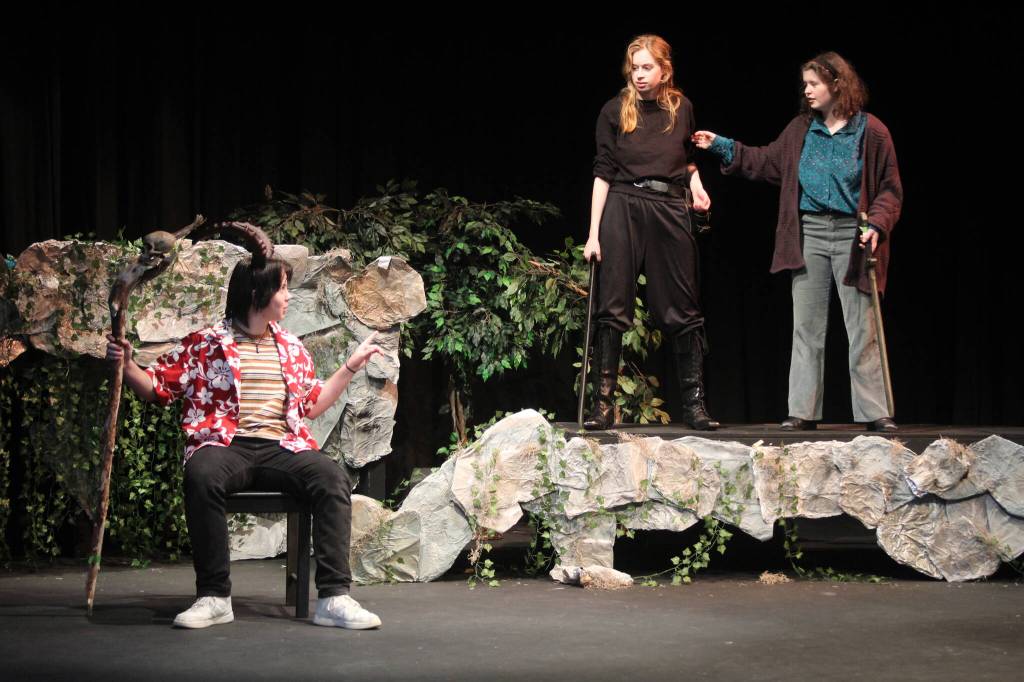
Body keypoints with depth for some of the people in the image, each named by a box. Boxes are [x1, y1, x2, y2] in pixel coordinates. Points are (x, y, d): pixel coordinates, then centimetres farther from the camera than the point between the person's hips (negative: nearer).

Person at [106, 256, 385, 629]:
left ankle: (333, 597, -30)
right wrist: (126, 364, -8)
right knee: (202, 476, -39)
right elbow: (157, 385, 9)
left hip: (281, 448, 3)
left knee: (333, 478, -28)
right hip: (224, 445, -3)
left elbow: (313, 404, 30)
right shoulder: (204, 343, 10)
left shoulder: (292, 348, 24)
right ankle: (214, 597, -31)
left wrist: (352, 366, 27)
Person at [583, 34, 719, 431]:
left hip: (670, 210, 2)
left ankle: (694, 404, 8)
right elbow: (603, 173, 1)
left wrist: (696, 186, 4)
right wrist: (593, 233, -4)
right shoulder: (615, 111, 3)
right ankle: (603, 404, 0)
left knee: (682, 311, 3)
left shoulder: (682, 109, 10)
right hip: (623, 208, -2)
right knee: (612, 309, -3)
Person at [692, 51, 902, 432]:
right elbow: (767, 163, 17)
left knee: (863, 329, -2)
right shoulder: (800, 129, 9)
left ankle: (874, 413, 3)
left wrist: (877, 225, -17)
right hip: (810, 233, 4)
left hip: (853, 234, -4)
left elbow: (890, 189, -2)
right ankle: (803, 412, 10)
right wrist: (722, 147, 11)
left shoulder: (871, 132, -3)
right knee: (806, 328, 5)